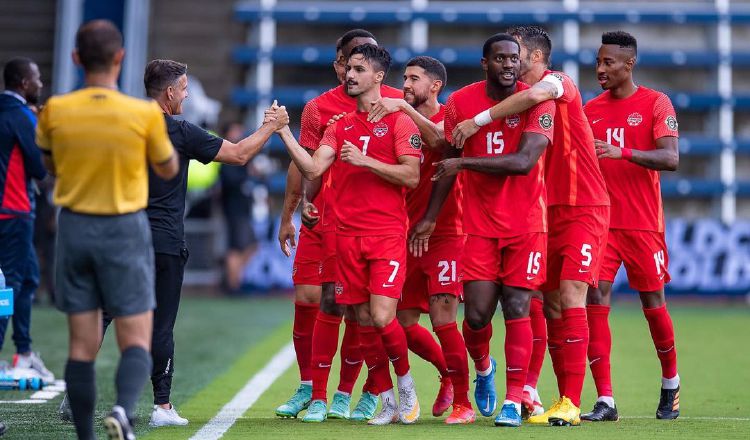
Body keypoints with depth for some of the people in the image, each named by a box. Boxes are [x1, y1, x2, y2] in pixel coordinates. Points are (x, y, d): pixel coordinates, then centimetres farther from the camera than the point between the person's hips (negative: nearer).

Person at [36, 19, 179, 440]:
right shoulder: (145, 113, -11)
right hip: (126, 231, -2)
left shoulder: (55, 111, -5)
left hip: (75, 228, 2)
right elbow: (168, 169, 6)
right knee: (136, 340, 1)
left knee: (83, 345, 7)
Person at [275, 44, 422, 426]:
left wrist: (365, 161, -16)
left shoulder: (398, 120, 0)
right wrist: (284, 134, -5)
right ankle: (387, 401, 15)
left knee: (382, 317, -14)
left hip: (387, 234, -5)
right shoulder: (341, 125, 15)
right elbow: (313, 169, 4)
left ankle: (405, 384, 11)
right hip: (347, 234, 5)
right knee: (364, 320, 4)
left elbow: (412, 176, -9)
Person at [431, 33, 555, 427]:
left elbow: (524, 161, -21)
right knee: (477, 313, -4)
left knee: (517, 309, -5)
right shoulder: (461, 102, -1)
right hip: (479, 222, 2)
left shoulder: (537, 101, -9)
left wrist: (464, 163, -22)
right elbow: (448, 163, 9)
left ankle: (514, 400, 3)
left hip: (525, 224, -2)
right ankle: (483, 368, 29)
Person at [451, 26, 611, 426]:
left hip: (583, 208, -7)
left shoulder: (559, 83, -10)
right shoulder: (518, 96, 11)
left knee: (570, 299, -13)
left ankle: (570, 404, -14)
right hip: (545, 211, 7)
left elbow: (535, 95, -33)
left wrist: (479, 121, -28)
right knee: (550, 305, 7)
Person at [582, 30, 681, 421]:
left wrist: (622, 152, -29)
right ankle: (605, 401, -8)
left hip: (642, 224, -3)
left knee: (653, 303, 6)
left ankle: (671, 384, 29)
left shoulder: (655, 103, -4)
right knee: (595, 303, -8)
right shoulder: (591, 109, 10)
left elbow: (670, 158, -16)